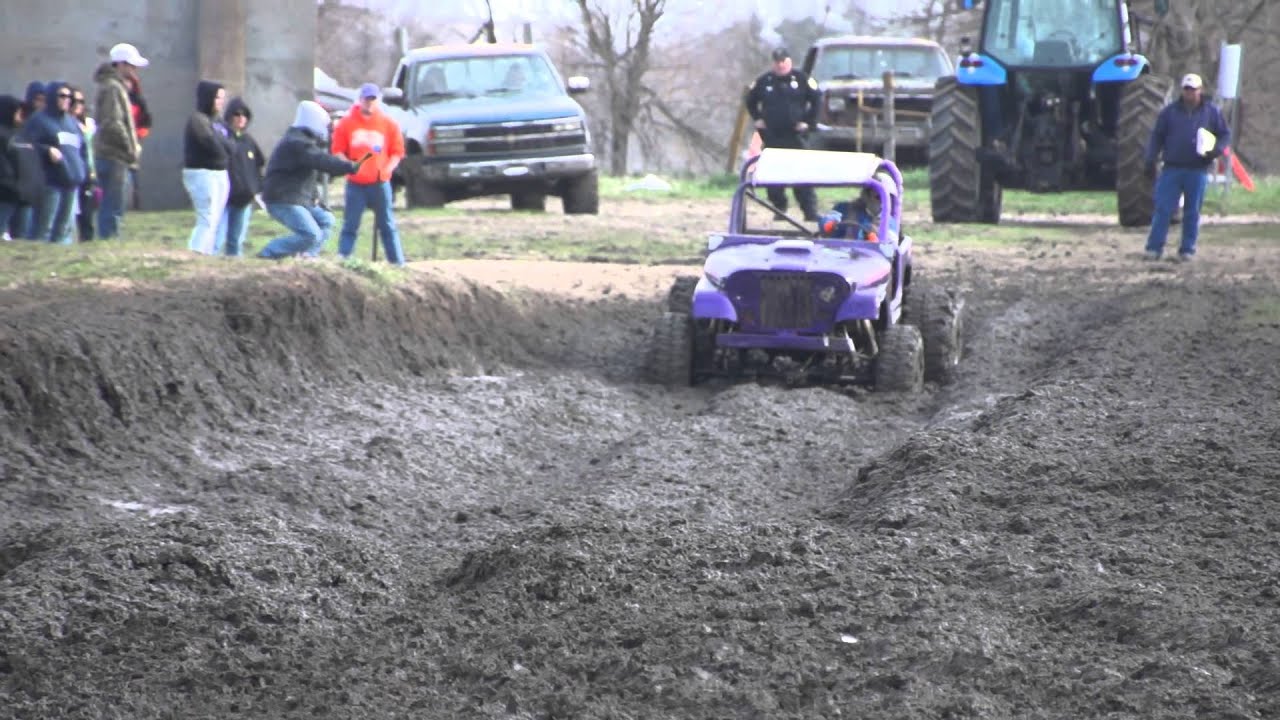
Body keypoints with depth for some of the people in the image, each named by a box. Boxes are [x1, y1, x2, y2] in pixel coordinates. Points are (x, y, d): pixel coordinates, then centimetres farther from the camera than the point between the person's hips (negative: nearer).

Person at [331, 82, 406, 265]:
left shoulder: (388, 123, 4)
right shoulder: (347, 122, 2)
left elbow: (397, 152, 6)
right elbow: (337, 151, 3)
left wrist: (387, 168, -11)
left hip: (380, 183, 0)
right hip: (355, 183, 0)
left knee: (387, 225, 4)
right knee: (350, 226, -1)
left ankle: (398, 263, 7)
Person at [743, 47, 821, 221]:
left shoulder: (801, 79, -1)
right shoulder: (764, 81, 6)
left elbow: (816, 100, 5)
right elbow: (749, 100, 20)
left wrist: (809, 122, -1)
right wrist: (757, 119, 11)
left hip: (795, 134, -3)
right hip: (772, 136, 3)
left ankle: (811, 211, -8)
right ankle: (779, 209, 15)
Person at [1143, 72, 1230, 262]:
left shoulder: (1212, 112, 6)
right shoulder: (1170, 111, 7)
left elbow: (1225, 134, 10)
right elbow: (1157, 136, 9)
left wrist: (1216, 150, -10)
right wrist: (1150, 160, 2)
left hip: (1198, 170, 0)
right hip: (1172, 169, 0)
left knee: (1192, 212, 5)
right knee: (1163, 209, -4)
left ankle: (1187, 250, 12)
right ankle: (1154, 248, -2)